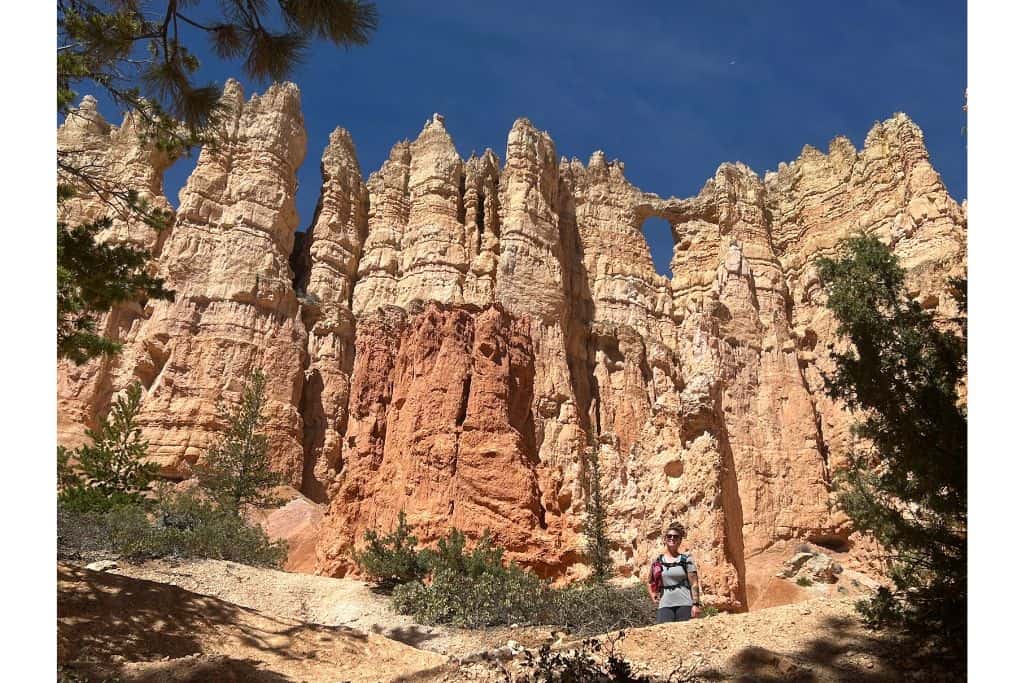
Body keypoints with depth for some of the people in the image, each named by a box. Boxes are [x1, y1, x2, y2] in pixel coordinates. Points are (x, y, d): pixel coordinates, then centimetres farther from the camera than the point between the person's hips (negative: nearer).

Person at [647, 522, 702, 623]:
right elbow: (650, 583, 23)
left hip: (684, 604, -2)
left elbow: (694, 584, -1)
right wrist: (653, 596, 7)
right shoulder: (657, 561, 11)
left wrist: (696, 604, -10)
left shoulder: (686, 560, 4)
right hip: (665, 605, 2)